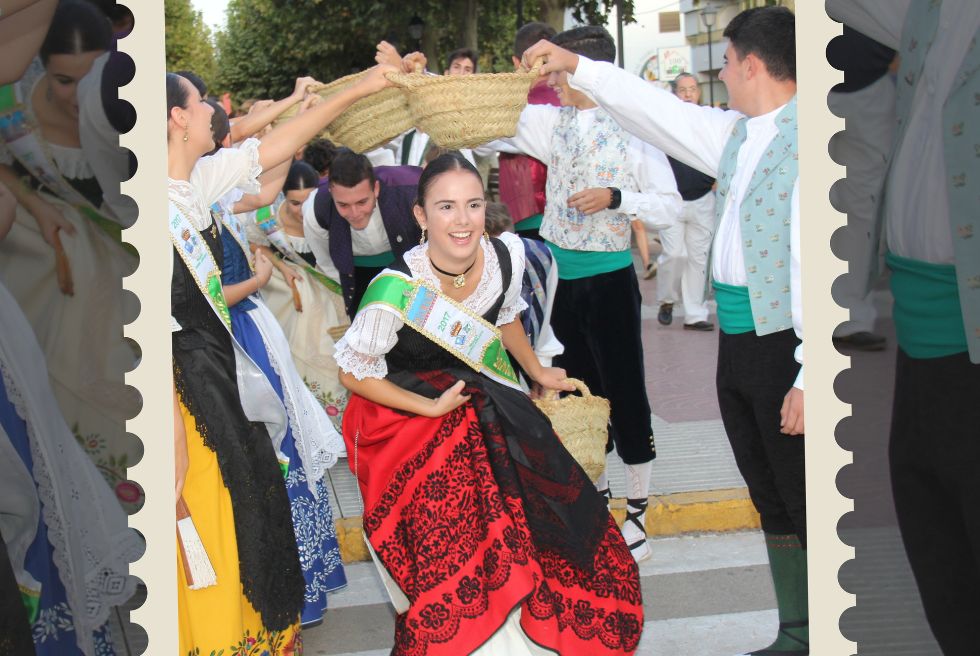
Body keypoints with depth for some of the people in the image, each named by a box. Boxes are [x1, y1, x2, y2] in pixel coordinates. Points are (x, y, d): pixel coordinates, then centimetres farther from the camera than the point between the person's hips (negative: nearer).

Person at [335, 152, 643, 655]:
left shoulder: (506, 254, -15)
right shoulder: (397, 289, -29)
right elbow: (353, 371, -14)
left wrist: (538, 373, 18)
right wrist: (432, 408, -16)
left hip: (485, 409, 5)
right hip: (413, 422, -5)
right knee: (454, 560, -9)